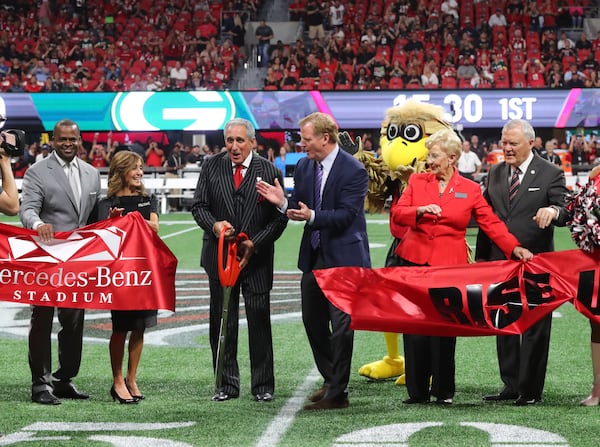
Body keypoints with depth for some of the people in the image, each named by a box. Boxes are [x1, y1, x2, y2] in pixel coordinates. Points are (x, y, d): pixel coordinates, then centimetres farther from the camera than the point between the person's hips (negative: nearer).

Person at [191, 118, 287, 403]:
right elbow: (199, 206, 5)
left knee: (259, 321, 0)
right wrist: (214, 224, -15)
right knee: (222, 322, 5)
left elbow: (280, 218, -3)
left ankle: (263, 386, 8)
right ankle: (227, 385, 12)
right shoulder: (211, 166, 3)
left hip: (257, 257, -2)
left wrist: (254, 245, -13)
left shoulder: (270, 172, -3)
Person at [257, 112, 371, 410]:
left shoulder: (353, 171, -14)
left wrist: (312, 216, -34)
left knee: (340, 324, -5)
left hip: (343, 257, -8)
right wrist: (283, 202, -12)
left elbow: (346, 214, -20)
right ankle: (331, 380, 29)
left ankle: (337, 393, 0)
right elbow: (300, 207, 9)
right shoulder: (304, 167, 7)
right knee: (312, 320, 14)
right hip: (314, 256, 8)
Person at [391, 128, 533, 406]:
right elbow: (396, 214, 2)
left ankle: (443, 390, 10)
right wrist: (420, 211, -17)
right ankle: (417, 391, 8)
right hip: (414, 262, 1)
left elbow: (491, 224, 3)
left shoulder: (470, 190, 6)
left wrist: (514, 247, -10)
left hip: (450, 266, -1)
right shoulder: (417, 181, 10)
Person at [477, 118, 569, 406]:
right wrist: (481, 256, 10)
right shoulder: (495, 174, 11)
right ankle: (510, 385, 17)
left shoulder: (550, 174, -4)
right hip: (501, 263, 5)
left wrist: (553, 211, -36)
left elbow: (565, 212, -12)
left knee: (535, 328, 1)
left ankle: (531, 390, 6)